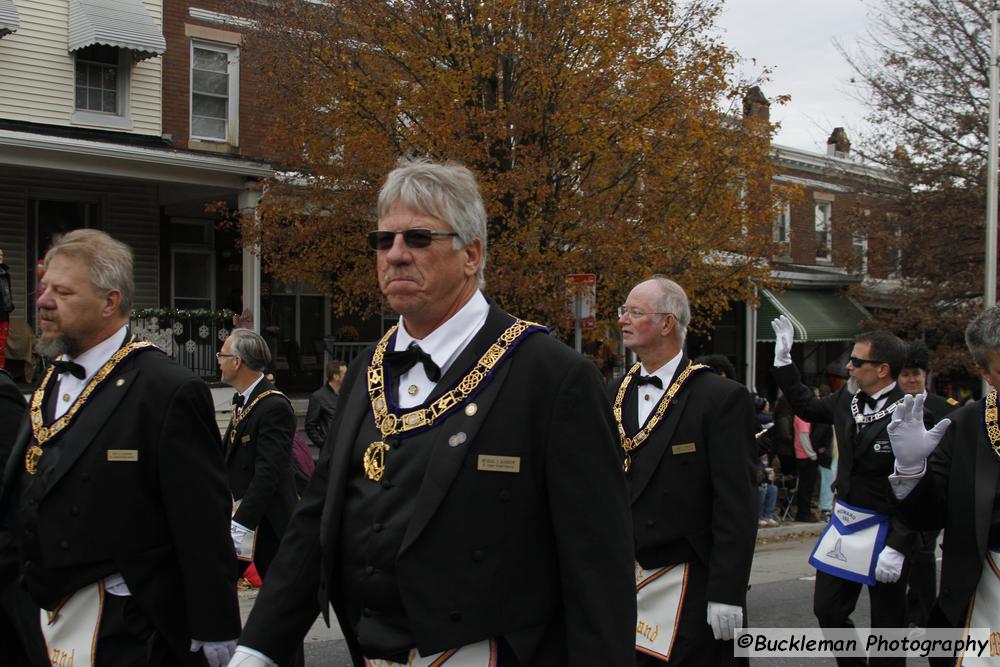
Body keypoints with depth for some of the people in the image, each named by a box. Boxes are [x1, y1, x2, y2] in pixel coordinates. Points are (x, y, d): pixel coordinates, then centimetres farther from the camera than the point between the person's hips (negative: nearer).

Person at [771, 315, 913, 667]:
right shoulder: (846, 400, 1)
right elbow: (807, 406, 22)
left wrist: (897, 547, -22)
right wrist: (783, 360, 15)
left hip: (884, 531, -7)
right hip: (844, 522, 7)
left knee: (887, 627, 8)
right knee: (827, 610, 13)